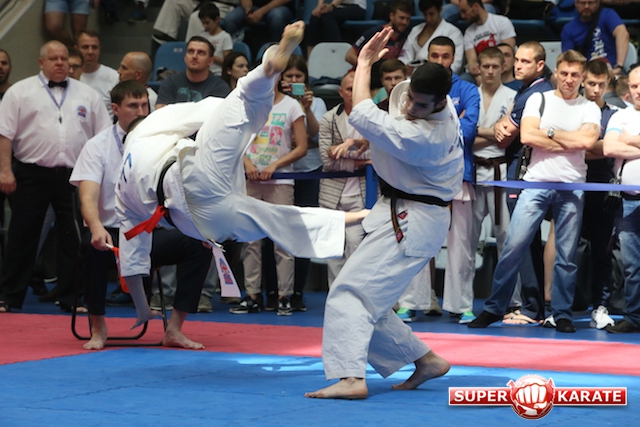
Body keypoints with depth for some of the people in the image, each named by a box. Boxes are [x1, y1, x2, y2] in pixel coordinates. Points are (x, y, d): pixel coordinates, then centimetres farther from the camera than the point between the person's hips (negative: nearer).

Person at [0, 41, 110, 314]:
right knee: (22, 238, 2)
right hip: (32, 175, -2)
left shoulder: (87, 95, 11)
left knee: (74, 240, 3)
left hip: (75, 176, 2)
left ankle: (72, 298, 11)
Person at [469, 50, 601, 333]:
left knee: (567, 255, 3)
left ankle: (561, 314, 11)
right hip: (536, 183, -1)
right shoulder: (539, 100, 7)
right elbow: (526, 136, -9)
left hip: (572, 187, 1)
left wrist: (550, 133, -6)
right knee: (513, 246, -6)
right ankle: (494, 308, 1)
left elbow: (587, 140, -12)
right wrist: (570, 143, -6)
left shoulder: (589, 109, 8)